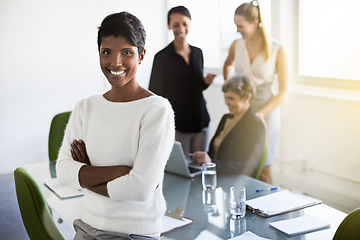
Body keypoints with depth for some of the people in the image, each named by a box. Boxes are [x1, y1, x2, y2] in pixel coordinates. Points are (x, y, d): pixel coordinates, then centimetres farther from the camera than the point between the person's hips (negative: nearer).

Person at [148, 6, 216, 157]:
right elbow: (155, 94, -6)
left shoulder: (197, 53, 9)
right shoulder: (162, 57, -7)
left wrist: (206, 81, -3)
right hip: (177, 125, -5)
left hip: (200, 121, 5)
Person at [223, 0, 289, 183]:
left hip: (267, 112, -3)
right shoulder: (237, 45, 2)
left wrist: (261, 114, -18)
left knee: (263, 170, 1)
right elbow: (228, 64, 26)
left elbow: (283, 92, -7)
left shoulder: (277, 51, -9)